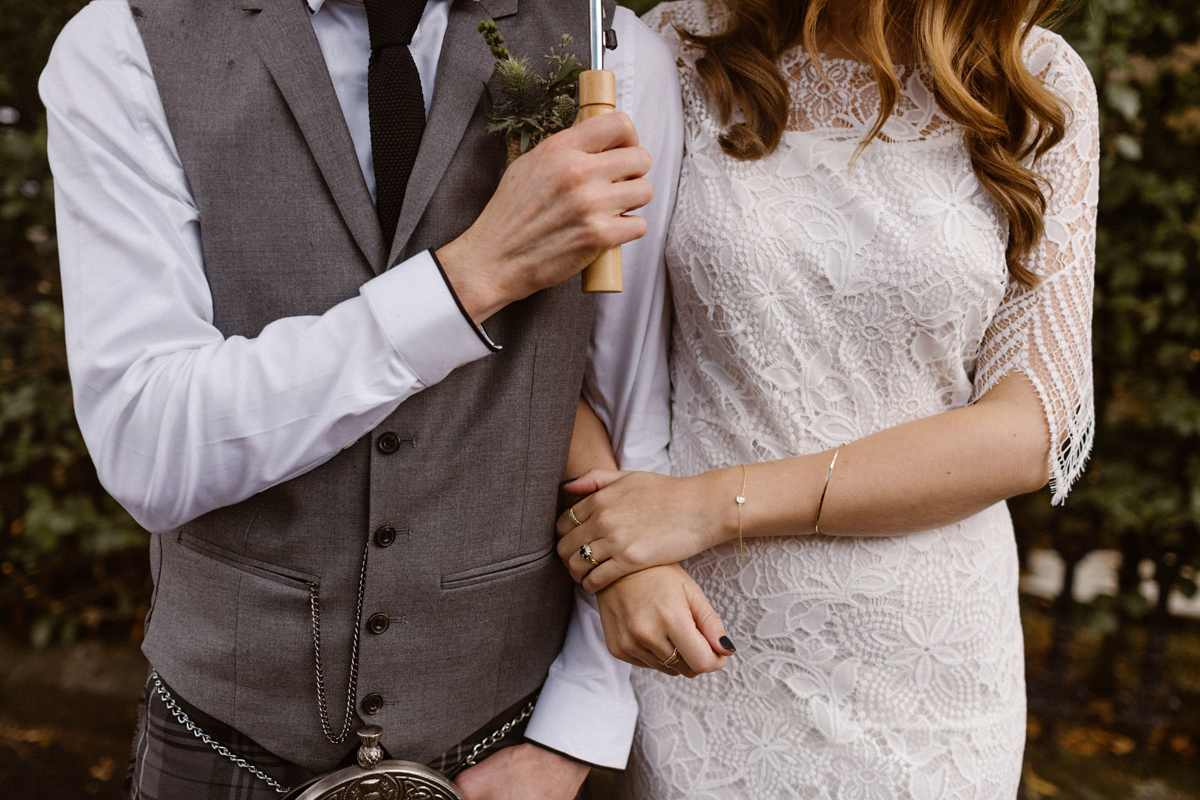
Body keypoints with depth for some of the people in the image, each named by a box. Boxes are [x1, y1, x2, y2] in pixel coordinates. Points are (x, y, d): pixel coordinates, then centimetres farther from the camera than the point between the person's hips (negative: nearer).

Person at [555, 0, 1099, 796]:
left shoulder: (1040, 85, -4)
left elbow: (1032, 431, -10)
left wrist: (717, 505, -16)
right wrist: (621, 561, -18)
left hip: (925, 661, 1)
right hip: (704, 640, 0)